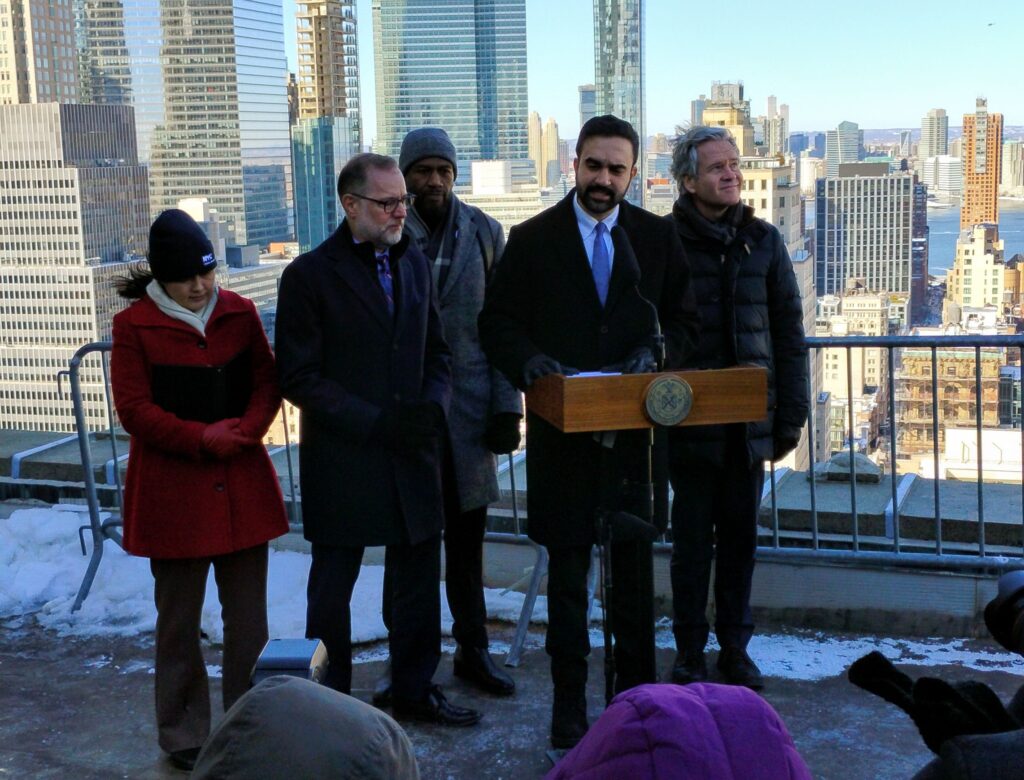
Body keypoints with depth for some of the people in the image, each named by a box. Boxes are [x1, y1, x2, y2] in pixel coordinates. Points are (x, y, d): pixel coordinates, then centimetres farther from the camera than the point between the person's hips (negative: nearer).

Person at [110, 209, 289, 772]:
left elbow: (267, 382, 6)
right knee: (179, 617, 7)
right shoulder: (134, 326, -4)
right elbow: (133, 408, -7)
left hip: (241, 483, 3)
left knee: (248, 613, 7)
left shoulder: (240, 313, 5)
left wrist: (245, 430, -14)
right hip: (172, 488, -3)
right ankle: (184, 733, 21)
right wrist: (204, 438, -16)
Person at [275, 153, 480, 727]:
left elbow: (438, 351, 14)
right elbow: (300, 378, -11)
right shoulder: (311, 275, -9)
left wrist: (434, 406, -7)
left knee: (420, 582, 13)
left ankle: (415, 690, 30)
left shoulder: (415, 264, 8)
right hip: (343, 460, -5)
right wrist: (376, 423, -19)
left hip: (414, 456, 5)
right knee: (332, 590, 10)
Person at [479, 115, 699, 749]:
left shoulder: (658, 238, 6)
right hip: (563, 429, -1)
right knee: (568, 567, 6)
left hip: (636, 427, 2)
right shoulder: (532, 239, 1)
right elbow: (498, 322, 2)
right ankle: (569, 696, 16)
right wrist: (529, 361, -17)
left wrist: (654, 353, -11)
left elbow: (685, 319, 9)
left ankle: (637, 689, 25)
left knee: (635, 565, 11)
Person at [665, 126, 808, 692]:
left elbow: (788, 332, 8)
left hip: (750, 422, 3)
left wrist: (791, 415, 5)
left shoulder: (762, 240, 6)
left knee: (741, 537, 10)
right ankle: (690, 655, 17)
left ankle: (735, 647, 24)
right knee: (692, 539, 5)